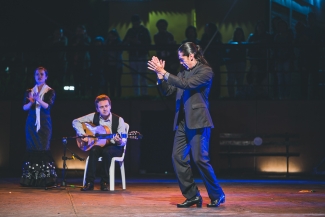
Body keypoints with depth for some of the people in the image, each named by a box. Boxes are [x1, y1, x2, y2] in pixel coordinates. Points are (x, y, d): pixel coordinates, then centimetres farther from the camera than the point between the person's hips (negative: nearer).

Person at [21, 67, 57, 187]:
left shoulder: (50, 91, 3)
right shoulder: (29, 91, 12)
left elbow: (48, 106, -12)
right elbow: (24, 107, 3)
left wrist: (38, 100, -30)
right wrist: (31, 102, -18)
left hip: (44, 123, -3)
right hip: (31, 123, 3)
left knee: (43, 148, -10)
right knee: (31, 148, -2)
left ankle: (45, 178, -11)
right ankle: (30, 178, -1)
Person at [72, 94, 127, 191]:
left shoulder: (119, 120, -8)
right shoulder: (94, 116, -1)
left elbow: (124, 141, -10)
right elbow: (76, 121, 4)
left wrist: (119, 141, -34)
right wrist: (82, 134, -10)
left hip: (114, 147, -2)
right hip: (97, 145, 2)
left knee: (106, 152, -36)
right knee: (93, 151, -33)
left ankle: (104, 183, -24)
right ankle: (89, 182, -31)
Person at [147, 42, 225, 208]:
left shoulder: (205, 71, -5)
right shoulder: (183, 72, 15)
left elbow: (186, 84, -19)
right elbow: (167, 91, 15)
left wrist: (164, 73, -18)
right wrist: (160, 76, 0)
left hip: (198, 121, -7)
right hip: (182, 122, 7)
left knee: (200, 159, -10)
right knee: (178, 157, -1)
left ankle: (217, 195, 5)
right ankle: (192, 196, 7)